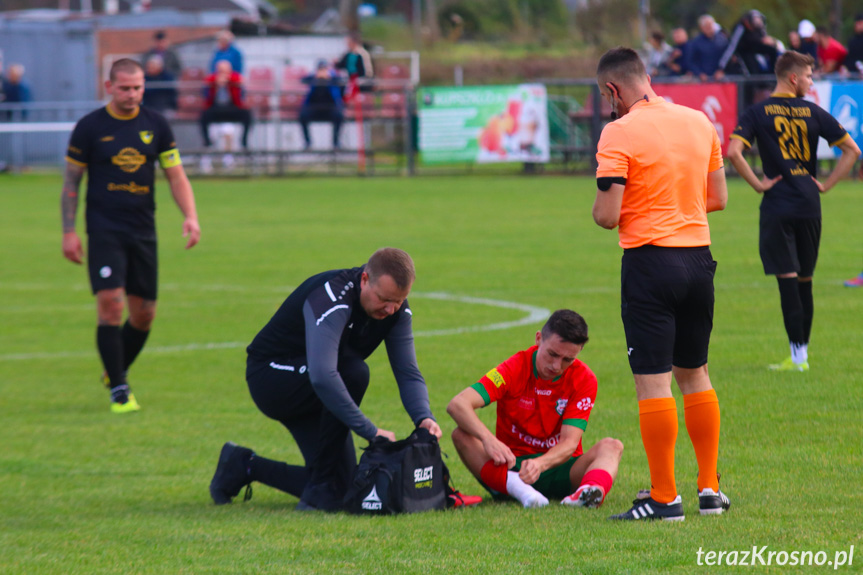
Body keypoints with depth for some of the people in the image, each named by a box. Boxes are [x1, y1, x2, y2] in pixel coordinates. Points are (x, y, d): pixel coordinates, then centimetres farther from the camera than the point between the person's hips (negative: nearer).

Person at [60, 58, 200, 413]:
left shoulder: (156, 126, 6)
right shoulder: (90, 127, -2)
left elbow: (176, 175, 8)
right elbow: (71, 181, 3)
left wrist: (190, 216, -7)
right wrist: (69, 232, -2)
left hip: (143, 230, 4)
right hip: (104, 230, -4)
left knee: (144, 313, 5)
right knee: (111, 302, -17)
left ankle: (115, 372, 31)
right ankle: (119, 390, -10)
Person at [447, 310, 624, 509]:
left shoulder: (584, 380, -7)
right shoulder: (515, 369, -10)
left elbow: (569, 443, -16)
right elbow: (458, 405, -22)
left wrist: (541, 464, -39)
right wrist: (487, 439, -41)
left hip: (557, 468, 1)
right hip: (512, 466, -1)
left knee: (611, 446, -25)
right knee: (461, 435, -27)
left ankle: (593, 489, -60)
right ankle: (517, 487, -55)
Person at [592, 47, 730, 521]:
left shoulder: (619, 134, -12)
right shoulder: (699, 122, 8)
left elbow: (607, 215, -15)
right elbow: (718, 198, 13)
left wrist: (602, 208, 7)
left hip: (650, 259, -6)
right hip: (699, 257, 6)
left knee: (653, 382, -3)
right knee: (695, 375, 17)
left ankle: (664, 498, -3)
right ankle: (710, 488, 18)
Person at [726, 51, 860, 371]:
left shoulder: (757, 113, -2)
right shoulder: (813, 113, 3)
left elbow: (734, 152, -15)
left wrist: (757, 184, -5)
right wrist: (826, 184, 7)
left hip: (777, 204, -2)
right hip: (809, 205, 2)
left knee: (787, 279, -5)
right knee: (805, 281, 12)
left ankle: (798, 356, -9)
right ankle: (802, 351, 17)